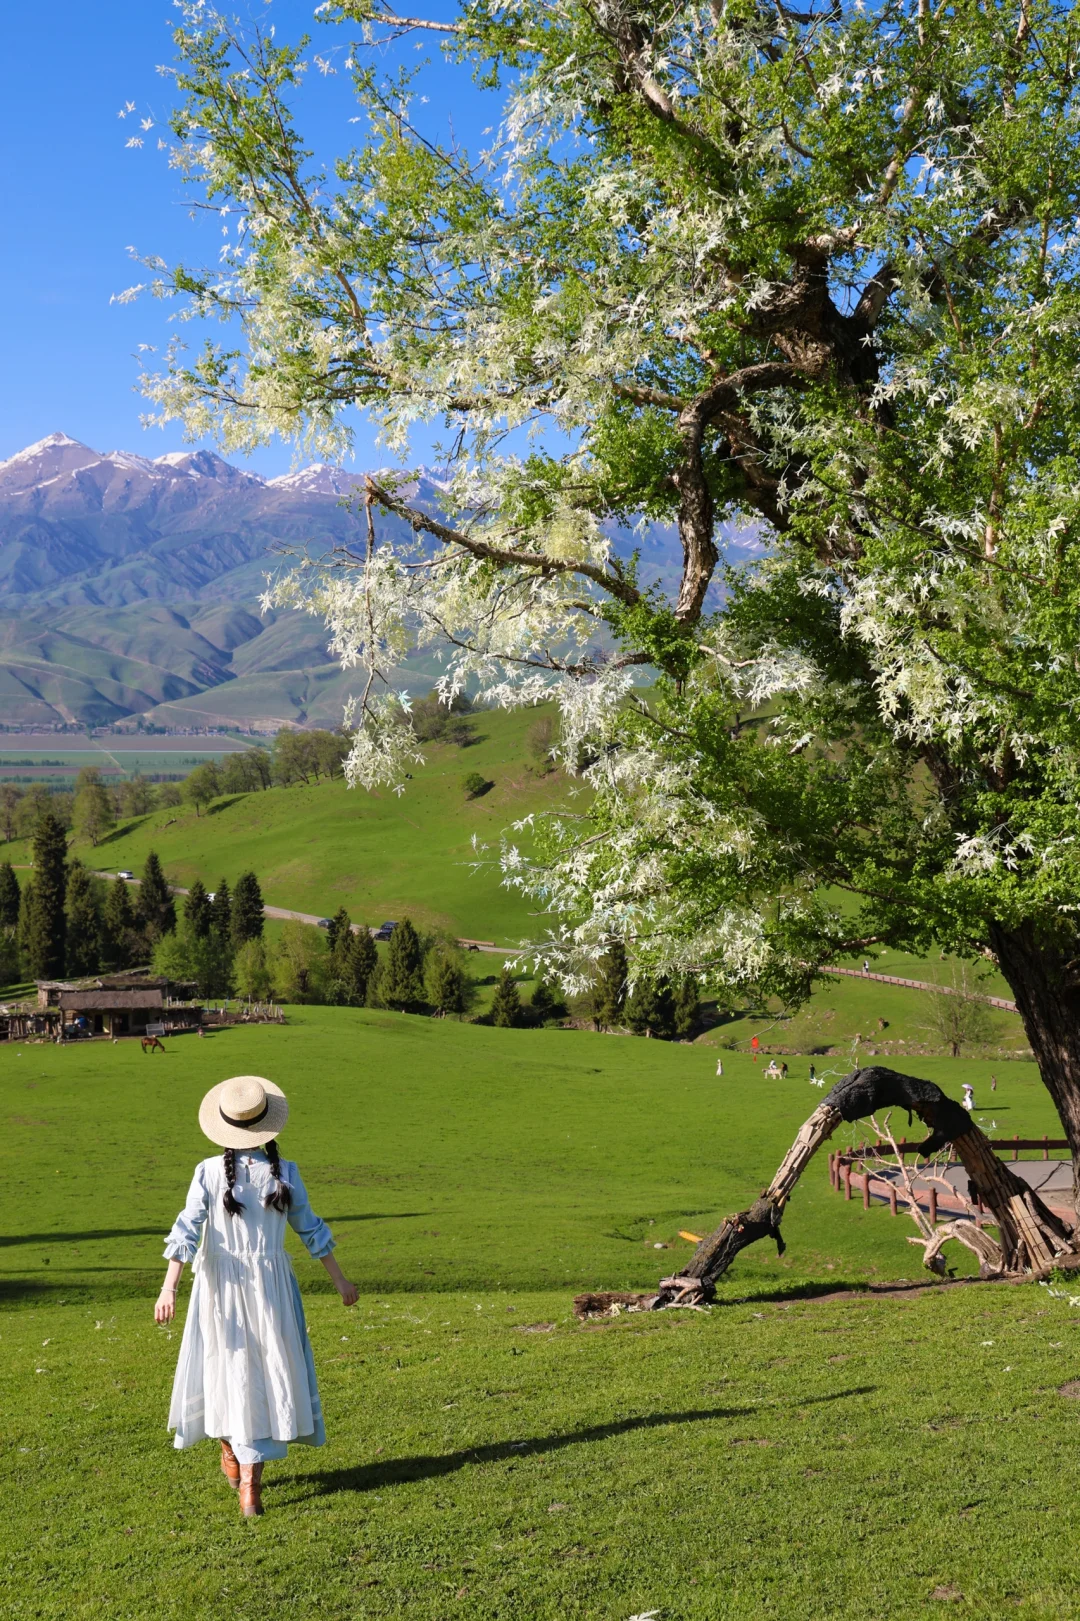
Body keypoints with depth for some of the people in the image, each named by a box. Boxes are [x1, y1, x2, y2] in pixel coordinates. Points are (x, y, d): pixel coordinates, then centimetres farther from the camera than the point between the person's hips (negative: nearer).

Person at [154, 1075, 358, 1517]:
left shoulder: (209, 1171, -8)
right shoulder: (284, 1172, -4)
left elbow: (187, 1230, -13)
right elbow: (311, 1231, 4)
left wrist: (169, 1288, -12)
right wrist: (340, 1280, 14)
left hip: (222, 1284, 0)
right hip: (270, 1282, 0)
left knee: (230, 1368, 16)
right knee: (270, 1375, 6)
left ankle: (232, 1455, 33)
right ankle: (250, 1480, 5)